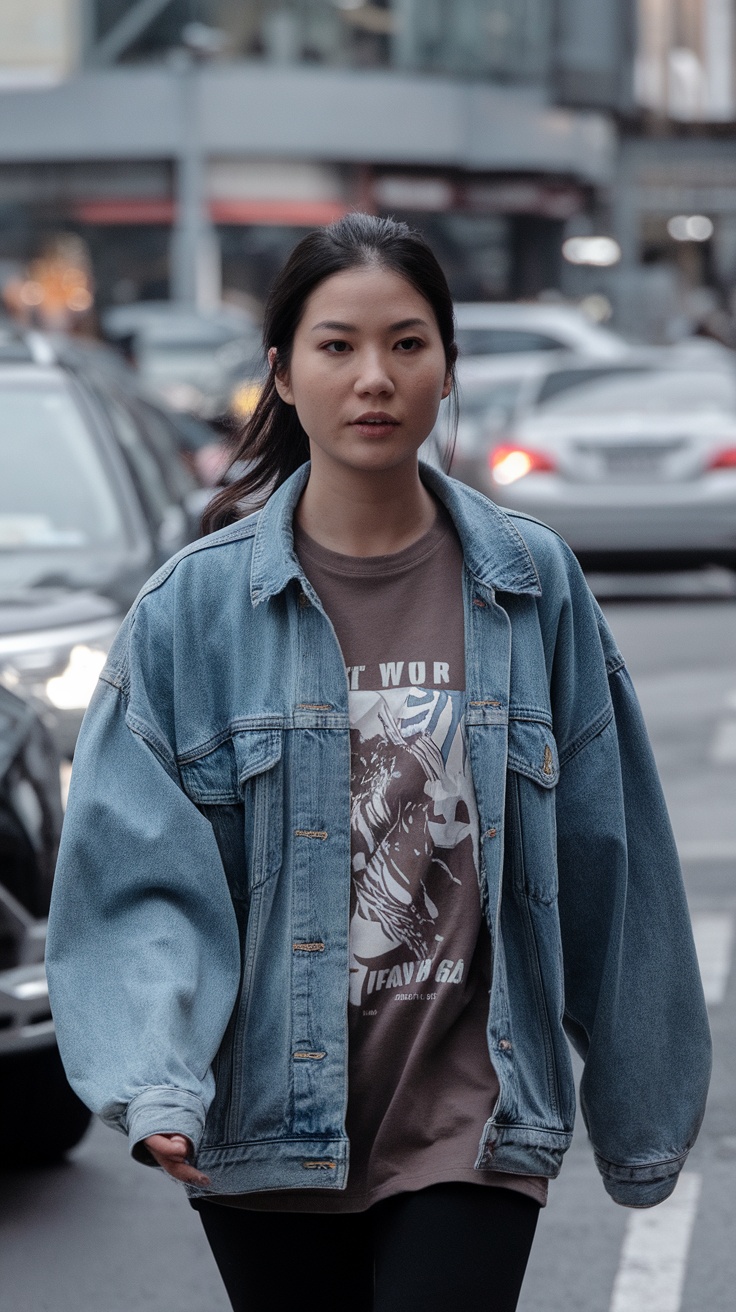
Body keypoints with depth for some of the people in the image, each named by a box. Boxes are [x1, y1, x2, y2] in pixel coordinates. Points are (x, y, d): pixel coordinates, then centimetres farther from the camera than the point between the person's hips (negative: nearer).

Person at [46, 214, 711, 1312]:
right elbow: (138, 864, -7)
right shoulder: (199, 605, -2)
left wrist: (643, 1106, 11)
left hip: (471, 1116, 0)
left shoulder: (533, 586, 2)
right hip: (271, 1124, 0)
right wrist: (155, 1082, -22)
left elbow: (605, 861, 7)